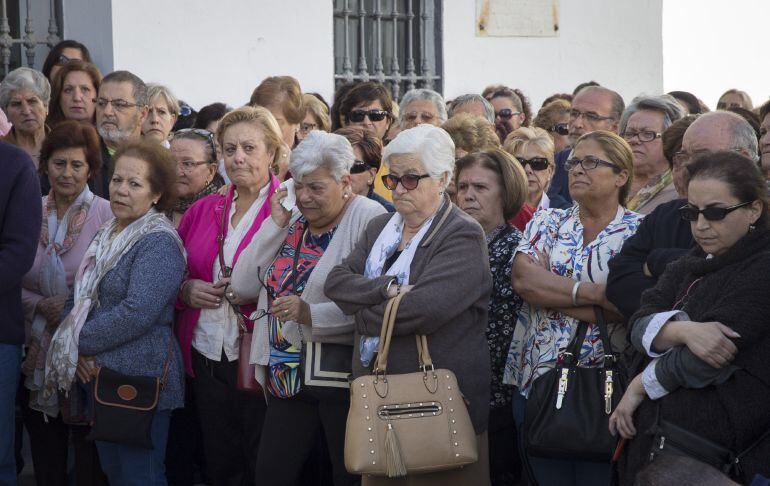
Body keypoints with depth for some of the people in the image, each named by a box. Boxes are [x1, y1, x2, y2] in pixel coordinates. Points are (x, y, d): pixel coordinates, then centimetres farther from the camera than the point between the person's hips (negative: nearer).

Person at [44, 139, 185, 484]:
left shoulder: (159, 243, -13)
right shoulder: (107, 236, 14)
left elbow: (137, 313, -23)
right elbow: (78, 299, 14)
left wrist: (77, 342, -13)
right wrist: (75, 351, -5)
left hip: (139, 378, -8)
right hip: (98, 376, 8)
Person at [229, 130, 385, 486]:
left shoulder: (369, 219, -10)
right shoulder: (292, 221, 11)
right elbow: (244, 286, 5)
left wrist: (313, 314, -26)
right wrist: (275, 225, -1)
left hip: (342, 372, -7)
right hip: (288, 372, 7)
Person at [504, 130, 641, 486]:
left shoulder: (639, 232, 0)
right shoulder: (548, 223, 12)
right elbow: (523, 277, -7)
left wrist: (548, 291, -11)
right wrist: (592, 293, -15)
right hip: (536, 381, 3)